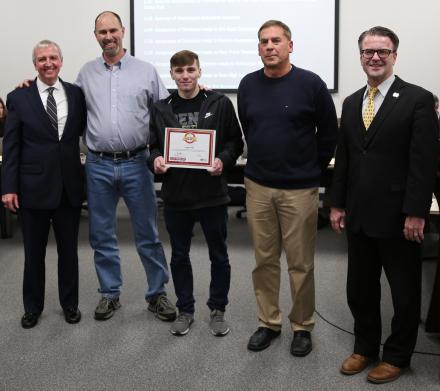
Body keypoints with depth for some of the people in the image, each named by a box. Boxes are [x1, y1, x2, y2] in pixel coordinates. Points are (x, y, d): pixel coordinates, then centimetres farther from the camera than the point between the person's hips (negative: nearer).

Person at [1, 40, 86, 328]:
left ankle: (70, 304, 30)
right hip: (33, 186, -1)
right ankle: (33, 307, 28)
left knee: (69, 250, 13)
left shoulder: (76, 94, 3)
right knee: (34, 252, 11)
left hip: (69, 186, 2)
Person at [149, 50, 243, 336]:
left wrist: (223, 160, -17)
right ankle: (185, 310, 29)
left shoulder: (219, 104, -2)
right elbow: (154, 146, 11)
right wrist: (156, 159, -10)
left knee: (219, 256, 10)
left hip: (212, 193, -2)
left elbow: (236, 141, 1)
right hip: (176, 194, 2)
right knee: (179, 256, 13)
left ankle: (218, 309, 27)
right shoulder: (161, 109, 5)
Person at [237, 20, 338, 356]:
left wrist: (312, 169, 6)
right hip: (258, 187, 4)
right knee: (264, 260, 11)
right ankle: (269, 322, 25)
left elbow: (329, 132, 1)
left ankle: (302, 327, 20)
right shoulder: (248, 85, 4)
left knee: (301, 263, 4)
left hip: (299, 189, -3)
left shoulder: (310, 84, -7)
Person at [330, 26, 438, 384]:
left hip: (397, 216, -5)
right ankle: (365, 347, 32)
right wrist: (337, 204, 9)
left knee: (405, 291, 9)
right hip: (359, 216, 5)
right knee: (360, 288, 14)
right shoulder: (352, 103, 11)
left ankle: (397, 356, 26)